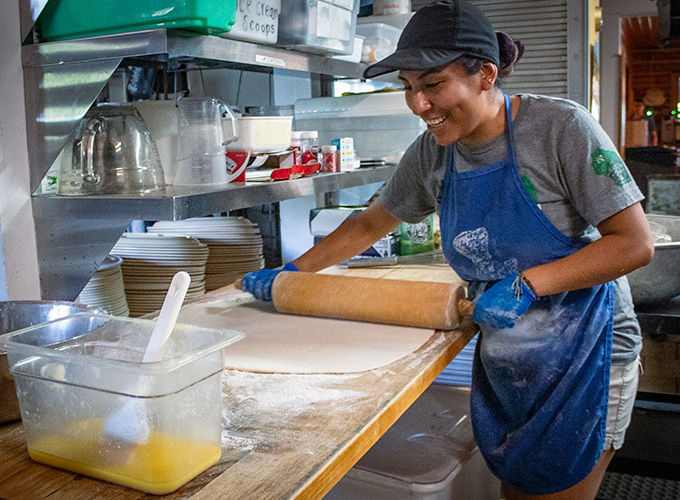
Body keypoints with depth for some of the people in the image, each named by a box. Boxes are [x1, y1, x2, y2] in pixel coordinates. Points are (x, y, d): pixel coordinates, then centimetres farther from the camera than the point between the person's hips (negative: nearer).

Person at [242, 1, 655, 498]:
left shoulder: (559, 126, -18)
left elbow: (635, 243, -16)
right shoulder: (432, 152, -2)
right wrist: (291, 273, 10)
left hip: (582, 357, -4)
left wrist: (526, 283, -25)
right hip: (500, 361, 5)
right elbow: (370, 223, 13)